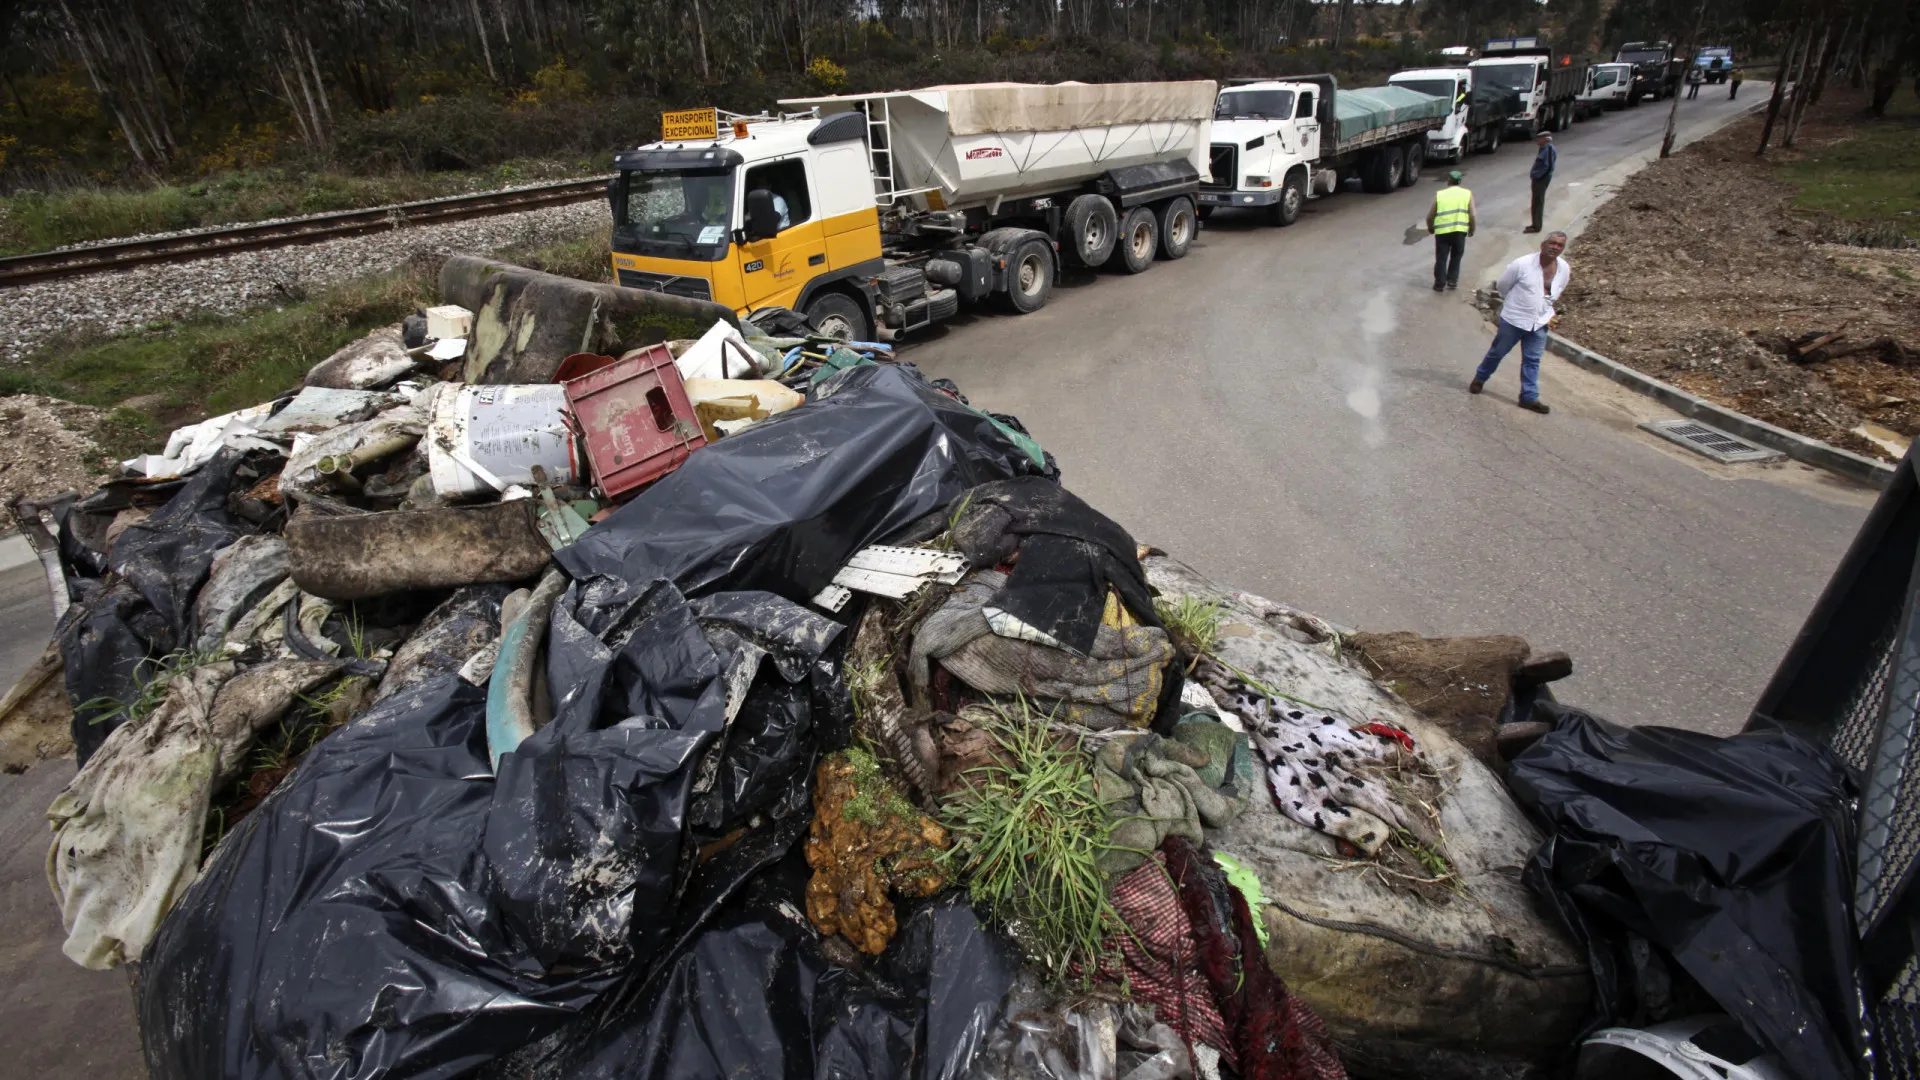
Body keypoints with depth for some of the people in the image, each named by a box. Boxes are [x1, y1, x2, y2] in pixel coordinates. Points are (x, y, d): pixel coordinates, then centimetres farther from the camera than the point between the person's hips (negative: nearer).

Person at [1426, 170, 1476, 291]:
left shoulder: (1439, 194, 7)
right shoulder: (1467, 194, 7)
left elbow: (1429, 216, 5)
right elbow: (1472, 215, 1)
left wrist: (1430, 228, 24)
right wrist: (1471, 229, 16)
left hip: (1442, 231, 0)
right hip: (1459, 231, 1)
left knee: (1441, 258, 9)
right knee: (1456, 256, 17)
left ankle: (1439, 283, 6)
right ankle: (1452, 281, 16)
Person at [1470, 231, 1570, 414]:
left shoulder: (1564, 269, -1)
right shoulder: (1522, 264, -18)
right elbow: (1502, 286, -5)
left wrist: (1547, 312, 13)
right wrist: (1516, 303, 6)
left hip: (1539, 324, 4)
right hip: (1513, 320, -4)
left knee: (1532, 360, 5)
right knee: (1497, 353, 12)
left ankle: (1529, 397, 10)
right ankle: (1479, 379, 34)